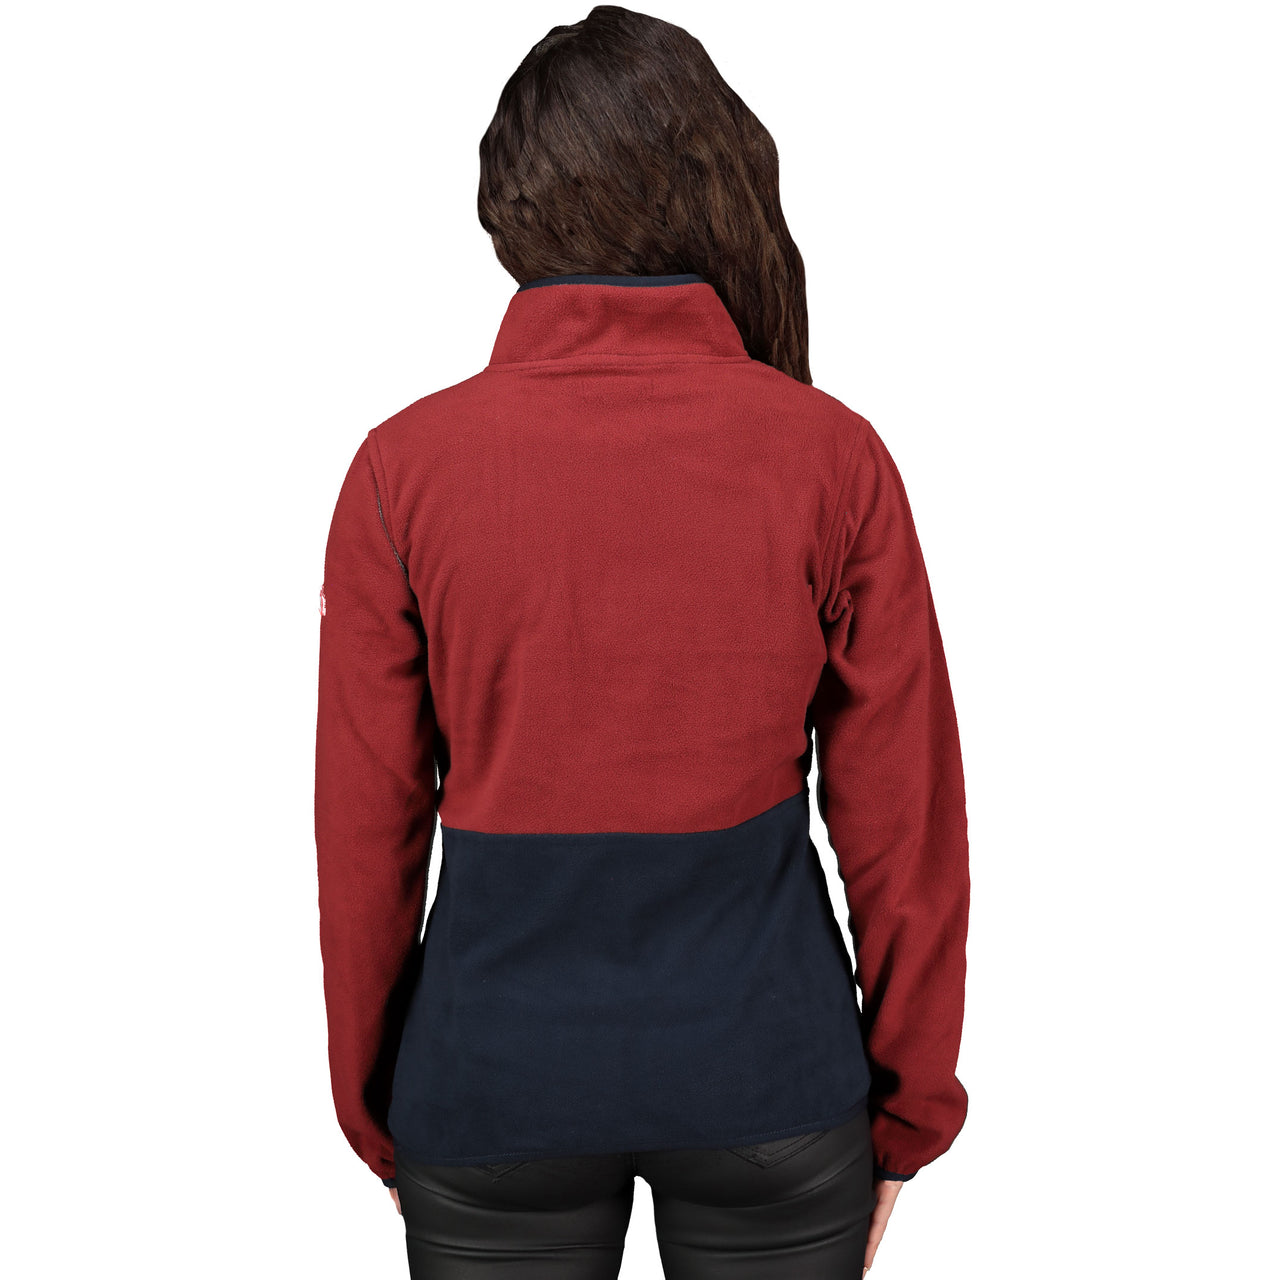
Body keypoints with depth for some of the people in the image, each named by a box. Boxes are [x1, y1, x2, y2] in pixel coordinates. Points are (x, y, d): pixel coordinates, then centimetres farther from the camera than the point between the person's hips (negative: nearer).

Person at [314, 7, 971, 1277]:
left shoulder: (404, 467, -10)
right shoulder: (833, 456, -11)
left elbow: (365, 830, -4)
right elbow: (903, 825, -6)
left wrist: (373, 1107, 11)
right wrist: (907, 1110, 8)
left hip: (493, 1064, 1)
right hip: (767, 1073, 0)